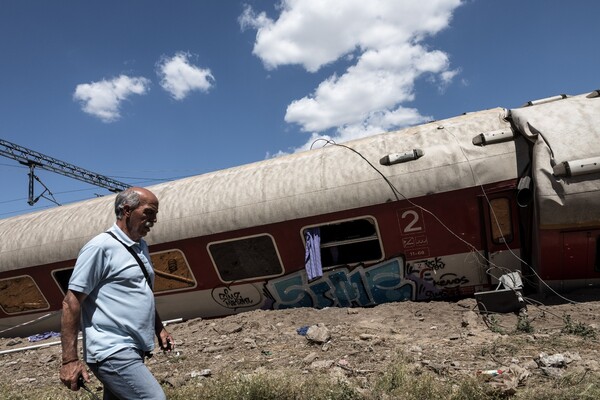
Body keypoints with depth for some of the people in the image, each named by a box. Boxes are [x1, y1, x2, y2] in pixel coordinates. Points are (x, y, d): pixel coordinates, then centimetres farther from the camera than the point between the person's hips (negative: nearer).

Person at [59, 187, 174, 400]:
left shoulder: (140, 247, 15)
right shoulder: (100, 246, -11)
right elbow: (71, 302, -13)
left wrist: (159, 328, 17)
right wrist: (69, 360, -15)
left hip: (131, 351, 9)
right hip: (113, 352, -8)